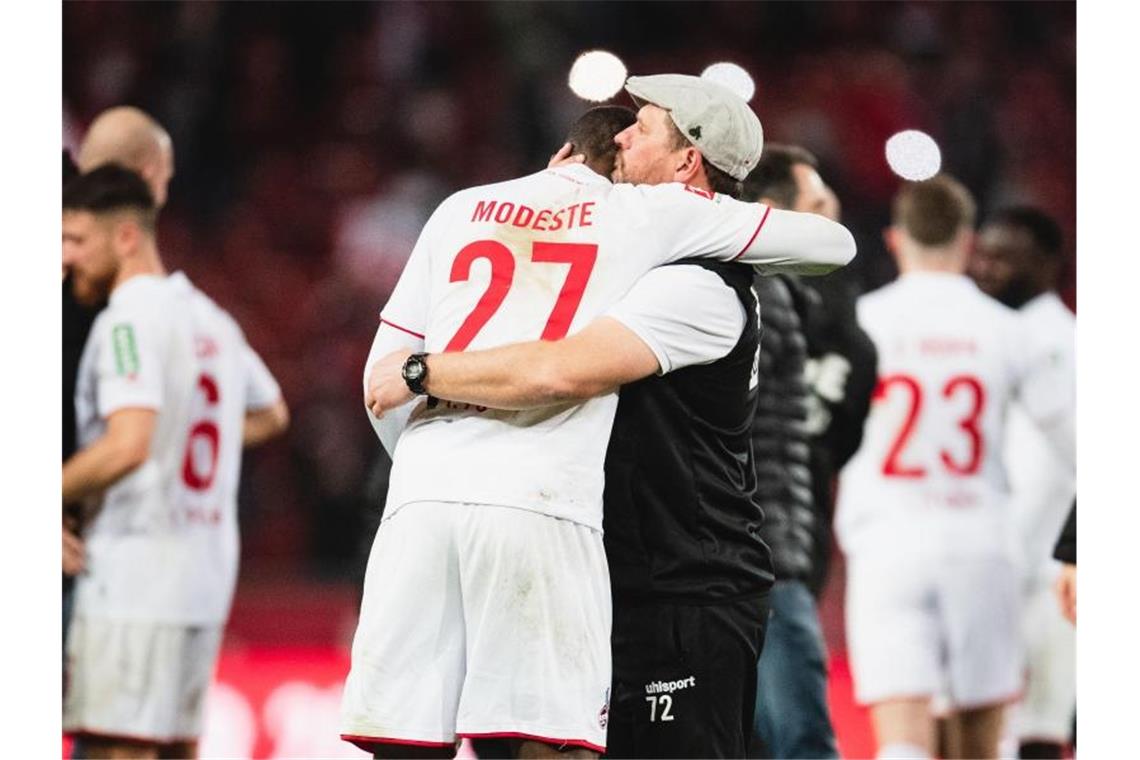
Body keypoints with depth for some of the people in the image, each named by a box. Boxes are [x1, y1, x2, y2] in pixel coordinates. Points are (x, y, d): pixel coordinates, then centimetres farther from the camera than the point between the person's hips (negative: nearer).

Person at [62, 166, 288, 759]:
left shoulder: (129, 319, -12)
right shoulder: (211, 319, 14)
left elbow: (128, 445, -25)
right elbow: (270, 415, 31)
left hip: (134, 575, -9)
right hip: (206, 572, 9)